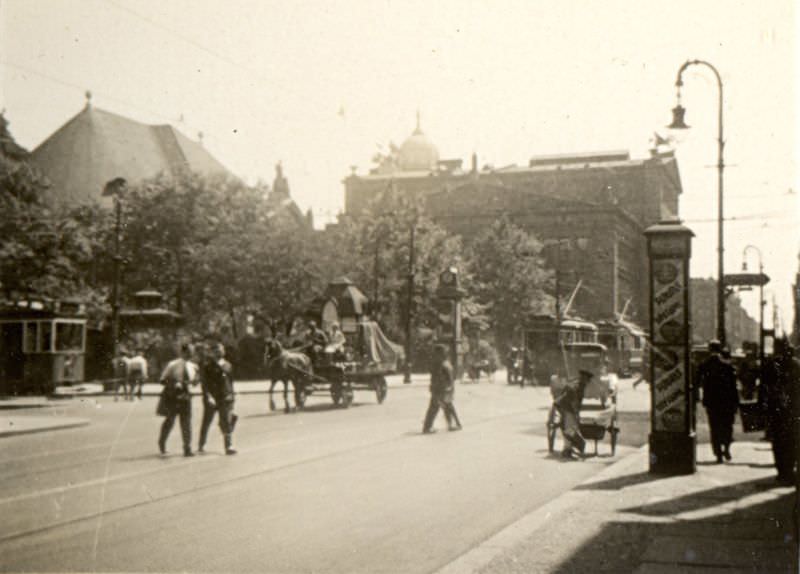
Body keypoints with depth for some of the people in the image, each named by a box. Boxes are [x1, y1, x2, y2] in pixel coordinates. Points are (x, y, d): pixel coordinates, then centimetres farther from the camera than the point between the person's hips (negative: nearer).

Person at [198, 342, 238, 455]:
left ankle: (229, 446, -2)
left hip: (225, 398, 3)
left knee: (227, 423, -3)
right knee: (207, 422, 8)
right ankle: (201, 445, 22)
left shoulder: (227, 365, 10)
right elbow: (204, 382, -9)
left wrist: (231, 396, 14)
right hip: (211, 399, -3)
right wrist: (208, 396, -18)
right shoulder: (206, 365, -4)